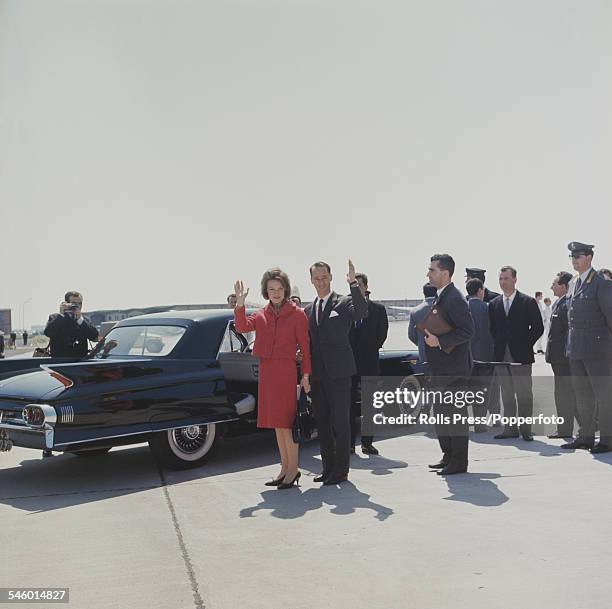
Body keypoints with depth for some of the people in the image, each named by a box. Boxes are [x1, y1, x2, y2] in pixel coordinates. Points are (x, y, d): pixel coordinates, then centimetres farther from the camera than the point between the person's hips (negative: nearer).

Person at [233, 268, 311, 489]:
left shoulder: (297, 314, -3)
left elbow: (304, 346, -3)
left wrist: (306, 375, -8)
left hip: (286, 371, -6)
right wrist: (240, 304, -18)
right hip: (266, 371, 6)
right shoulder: (261, 315, 11)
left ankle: (293, 469, 3)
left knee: (285, 422, -6)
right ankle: (285, 468, 20)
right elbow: (242, 327, -5)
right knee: (277, 423, 11)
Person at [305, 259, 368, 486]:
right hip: (317, 373, 6)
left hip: (338, 371, -6)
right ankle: (328, 467, 20)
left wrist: (353, 283, -31)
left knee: (340, 422, -2)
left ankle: (341, 469, 3)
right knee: (322, 422, 11)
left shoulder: (344, 302, -1)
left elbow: (361, 312, -22)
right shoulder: (308, 310, 16)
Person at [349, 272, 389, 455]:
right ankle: (349, 442, 8)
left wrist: (371, 349, 1)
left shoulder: (378, 309, 6)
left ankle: (367, 443, 9)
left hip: (369, 362, 0)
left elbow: (382, 333, 5)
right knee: (349, 403, 2)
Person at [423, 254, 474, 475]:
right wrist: (431, 336, 10)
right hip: (441, 369, 11)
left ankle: (459, 461, 5)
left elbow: (467, 330, -22)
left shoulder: (454, 298, -16)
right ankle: (448, 456, 27)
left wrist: (439, 341, -22)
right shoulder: (441, 297, 15)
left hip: (452, 368, -11)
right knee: (441, 413, 17)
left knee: (454, 414, -3)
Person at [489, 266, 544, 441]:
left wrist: (525, 345, -3)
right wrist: (497, 347, 6)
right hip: (501, 355, 4)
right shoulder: (494, 304, 11)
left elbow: (538, 327, -1)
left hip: (521, 356, -4)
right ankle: (510, 428, 13)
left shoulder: (528, 302, -1)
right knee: (507, 394, 8)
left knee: (524, 394, -2)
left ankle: (526, 429, 4)